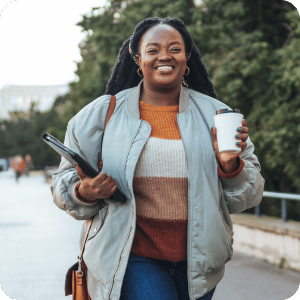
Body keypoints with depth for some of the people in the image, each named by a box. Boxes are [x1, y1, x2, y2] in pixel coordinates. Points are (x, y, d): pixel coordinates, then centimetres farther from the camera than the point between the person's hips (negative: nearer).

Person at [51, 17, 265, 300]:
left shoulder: (215, 114, 4)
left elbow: (246, 195, 6)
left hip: (197, 263, 3)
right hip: (132, 258, -2)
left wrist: (230, 167, -14)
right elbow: (65, 182, 8)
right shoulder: (102, 114, 2)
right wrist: (84, 193, -14)